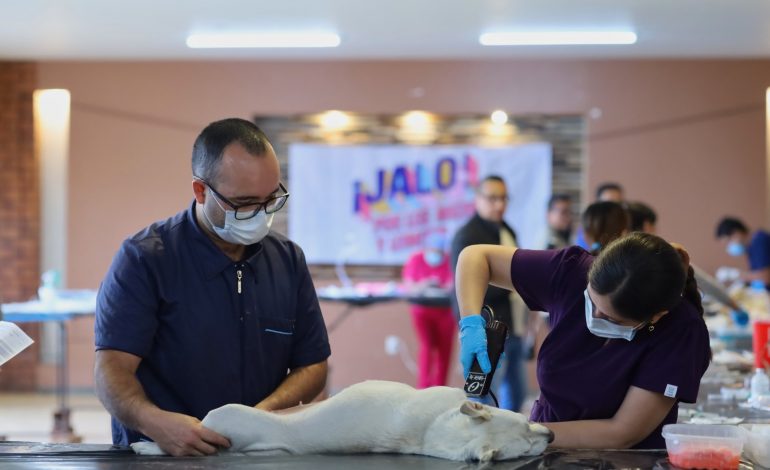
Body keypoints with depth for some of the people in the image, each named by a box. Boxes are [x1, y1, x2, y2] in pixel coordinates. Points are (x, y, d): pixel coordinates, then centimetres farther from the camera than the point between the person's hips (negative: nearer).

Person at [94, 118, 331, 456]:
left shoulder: (288, 260, 8)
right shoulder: (145, 259, -5)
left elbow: (312, 365, 11)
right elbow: (112, 369, -11)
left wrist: (265, 412, -9)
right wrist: (154, 422, -31)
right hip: (159, 455, -4)